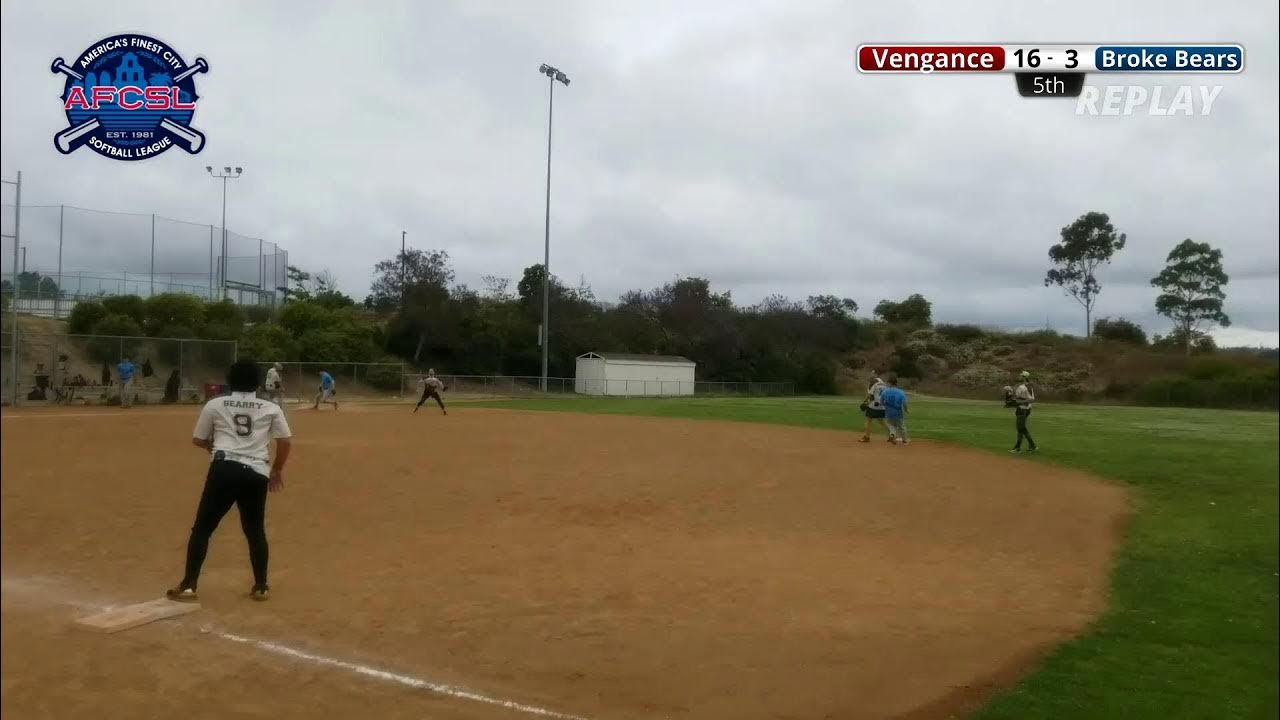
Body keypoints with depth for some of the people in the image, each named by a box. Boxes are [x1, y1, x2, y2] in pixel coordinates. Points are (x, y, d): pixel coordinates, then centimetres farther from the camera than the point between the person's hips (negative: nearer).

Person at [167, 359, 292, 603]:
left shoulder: (215, 405, 10)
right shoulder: (271, 408, 10)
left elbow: (198, 440, 19)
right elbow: (285, 441, 7)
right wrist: (277, 470, 21)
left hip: (224, 470, -2)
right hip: (257, 474, 2)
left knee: (202, 528, 9)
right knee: (256, 531, 16)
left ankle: (188, 586, 7)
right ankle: (261, 587, 20)